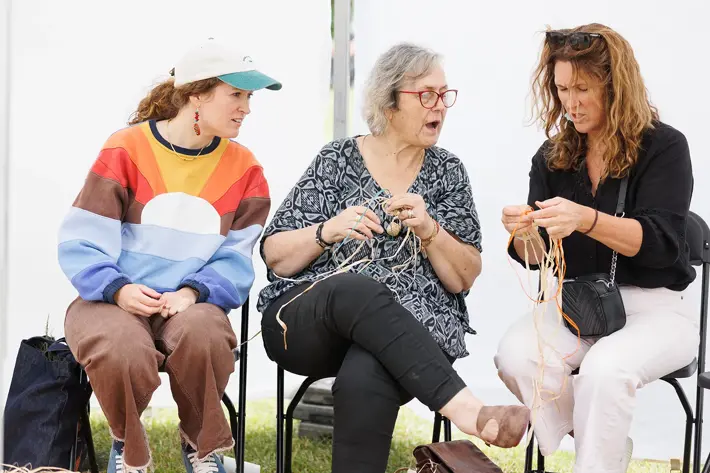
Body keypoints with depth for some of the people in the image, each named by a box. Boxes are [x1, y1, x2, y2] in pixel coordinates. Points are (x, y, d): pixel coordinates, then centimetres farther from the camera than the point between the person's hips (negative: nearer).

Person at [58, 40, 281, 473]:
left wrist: (193, 292, -18)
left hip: (191, 304, 2)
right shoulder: (126, 148, -3)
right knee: (124, 351, -36)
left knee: (203, 335, -35)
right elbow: (82, 243, -4)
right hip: (115, 300, -1)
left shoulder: (243, 167, 5)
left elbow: (236, 259, 1)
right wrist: (118, 289, -21)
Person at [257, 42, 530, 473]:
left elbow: (464, 278, 7)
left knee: (365, 377, -36)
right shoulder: (338, 160, 7)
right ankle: (465, 409, -45)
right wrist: (328, 231, -13)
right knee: (359, 288, -37)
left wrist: (428, 229, -10)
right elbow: (275, 256, 5)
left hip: (409, 333, 1)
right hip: (309, 321, 0)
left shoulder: (447, 171, 12)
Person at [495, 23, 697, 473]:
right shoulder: (553, 156, 6)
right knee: (515, 355, -26)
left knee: (605, 369, -35)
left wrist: (586, 220, -34)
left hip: (655, 306, -4)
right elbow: (538, 256, 5)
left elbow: (660, 243, -18)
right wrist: (523, 235, -20)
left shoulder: (664, 146, -7)